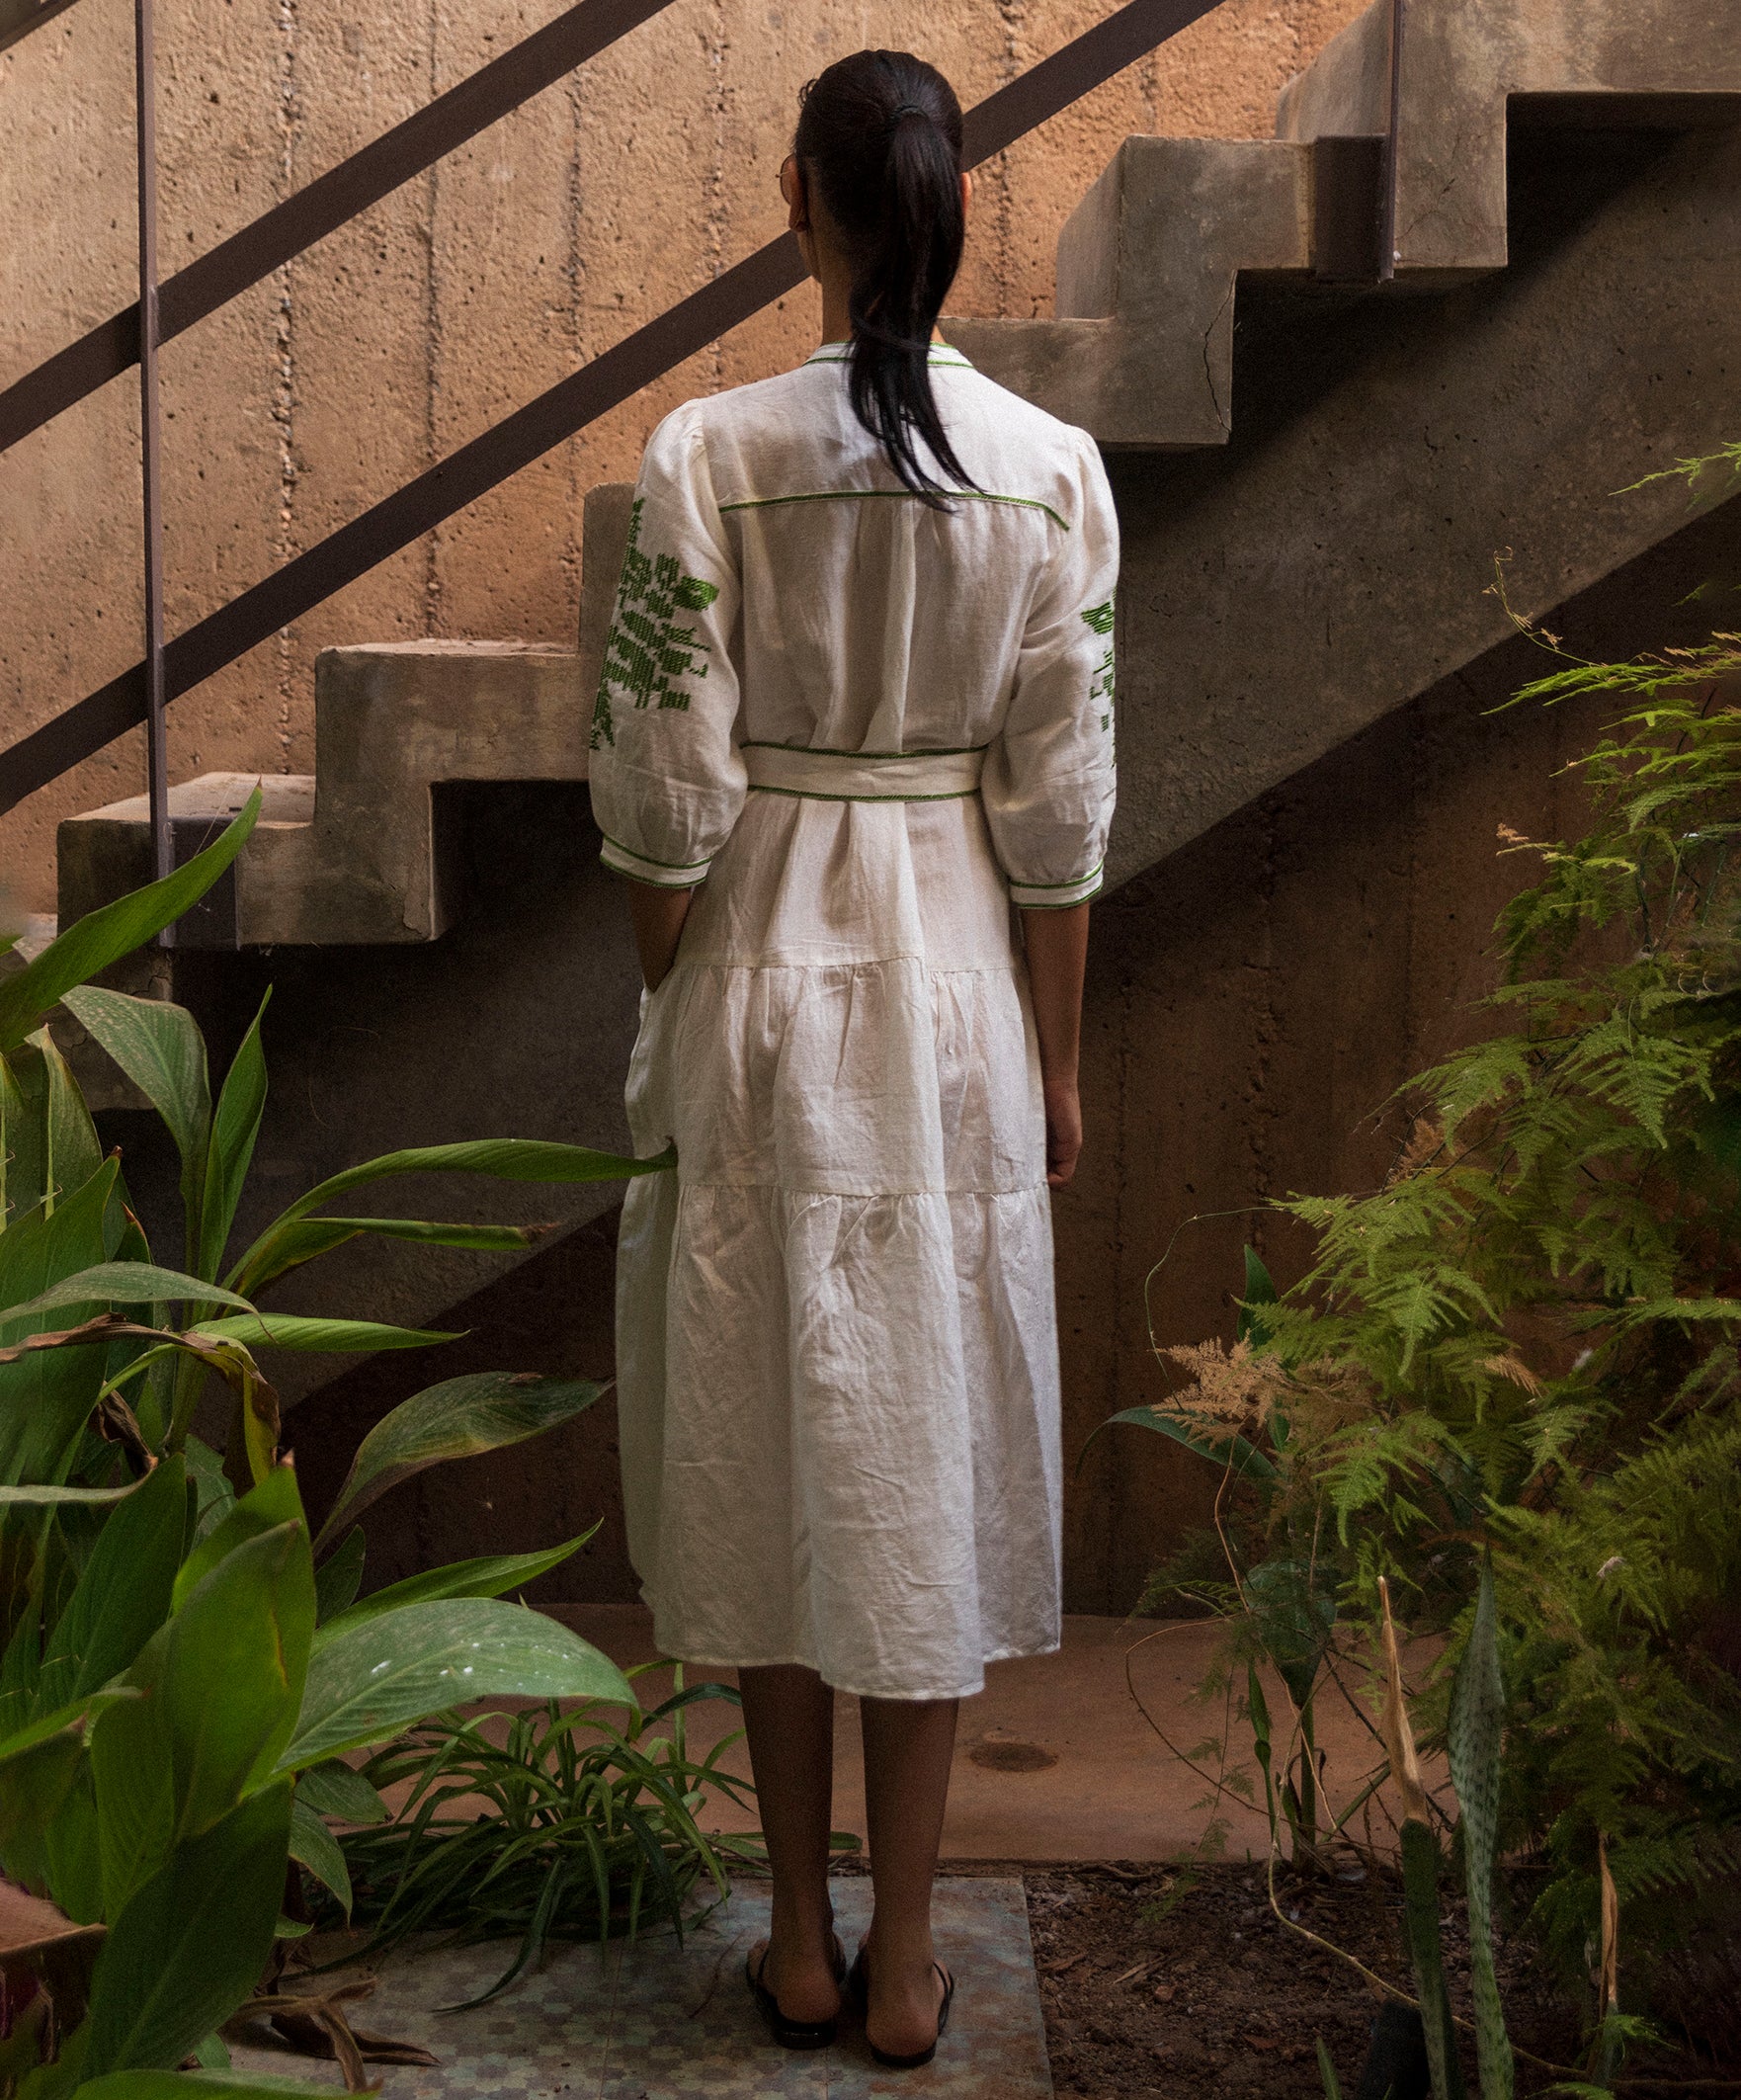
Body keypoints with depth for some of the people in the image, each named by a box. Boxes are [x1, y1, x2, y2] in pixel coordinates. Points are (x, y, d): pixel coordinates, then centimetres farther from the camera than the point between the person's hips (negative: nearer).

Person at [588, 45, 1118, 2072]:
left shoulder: (705, 456, -10)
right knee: (931, 1454, 11)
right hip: (957, 991, 1)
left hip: (763, 978, -1)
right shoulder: (1051, 467, -5)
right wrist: (1057, 1059, 7)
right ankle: (905, 1961, 21)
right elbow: (1059, 804, -4)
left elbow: (669, 791, -9)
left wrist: (667, 1019, 6)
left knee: (768, 1448, 12)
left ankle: (800, 1942, 24)